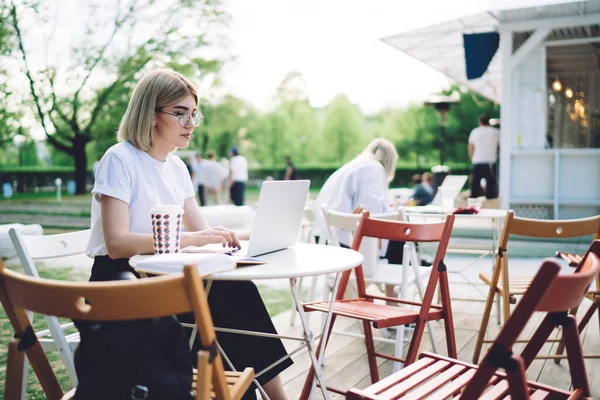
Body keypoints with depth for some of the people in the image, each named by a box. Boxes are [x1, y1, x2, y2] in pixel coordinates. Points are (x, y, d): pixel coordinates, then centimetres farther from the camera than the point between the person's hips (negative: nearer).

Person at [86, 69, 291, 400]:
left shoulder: (176, 167, 11)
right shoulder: (119, 160, -12)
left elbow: (202, 232, 10)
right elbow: (116, 243, -23)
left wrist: (252, 235, -6)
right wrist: (189, 239, -29)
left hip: (159, 279, 7)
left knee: (236, 289, -18)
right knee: (229, 294, -22)